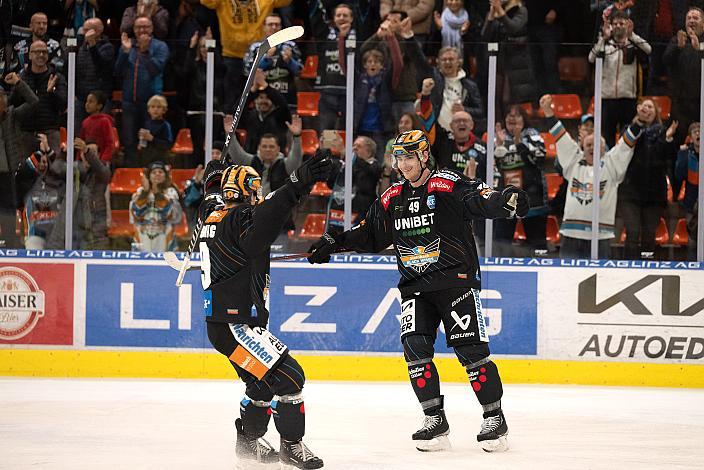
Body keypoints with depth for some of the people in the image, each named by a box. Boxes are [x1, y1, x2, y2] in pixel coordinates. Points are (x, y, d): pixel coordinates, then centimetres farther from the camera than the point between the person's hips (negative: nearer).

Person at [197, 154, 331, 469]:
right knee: (287, 376, -9)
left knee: (262, 382, 24)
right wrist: (298, 184, -48)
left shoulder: (213, 216, 13)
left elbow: (211, 198, 38)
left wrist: (214, 176, 57)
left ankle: (249, 443, 36)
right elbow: (264, 220, -39)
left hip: (224, 322, 11)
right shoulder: (239, 219, -16)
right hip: (235, 324, -11)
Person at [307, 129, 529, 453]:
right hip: (415, 287, 5)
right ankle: (435, 422, 0)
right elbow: (369, 235, 23)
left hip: (455, 280, -5)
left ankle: (495, 418, 4)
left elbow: (482, 202, -20)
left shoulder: (448, 185, -6)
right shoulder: (392, 199, 13)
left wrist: (505, 201, -40)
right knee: (415, 348, -8)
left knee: (471, 350, -7)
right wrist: (334, 243, 14)